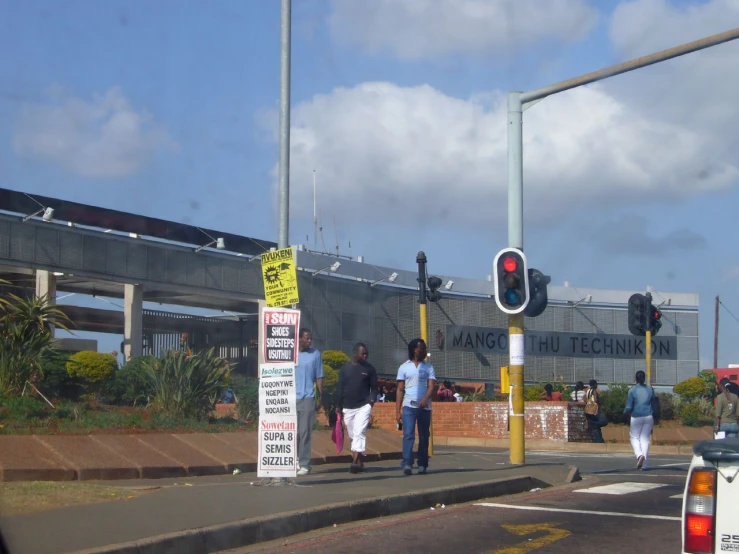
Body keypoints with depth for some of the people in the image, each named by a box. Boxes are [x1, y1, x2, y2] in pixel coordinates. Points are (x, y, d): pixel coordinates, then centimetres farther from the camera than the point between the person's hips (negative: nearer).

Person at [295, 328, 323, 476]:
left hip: (308, 399, -1)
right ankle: (296, 460, 21)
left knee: (305, 433, -2)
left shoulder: (315, 354, 4)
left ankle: (304, 464, 1)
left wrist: (320, 397, 2)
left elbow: (319, 377, 6)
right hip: (290, 399, 1)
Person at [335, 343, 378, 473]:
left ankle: (355, 462, -21)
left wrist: (372, 400, -8)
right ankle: (360, 462, 19)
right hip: (348, 408, 3)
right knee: (353, 435, 8)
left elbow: (374, 387, 7)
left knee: (359, 433, -16)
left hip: (364, 406, -3)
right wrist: (339, 406, 6)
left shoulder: (370, 369, 3)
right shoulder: (345, 368, 6)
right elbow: (340, 388, 8)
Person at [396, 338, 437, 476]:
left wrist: (425, 398, -23)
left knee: (424, 437, 6)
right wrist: (397, 411, 1)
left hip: (425, 407, 2)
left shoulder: (428, 367, 9)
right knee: (408, 435, -13)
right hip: (409, 406, -2)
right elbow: (400, 390, 7)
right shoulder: (404, 367, 7)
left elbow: (432, 386, -2)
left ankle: (422, 465, 12)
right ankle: (407, 464, -18)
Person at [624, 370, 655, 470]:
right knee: (645, 439, 8)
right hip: (648, 417, 3)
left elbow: (628, 407, -7)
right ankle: (644, 465, 4)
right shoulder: (650, 390, 4)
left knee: (634, 437, 11)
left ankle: (639, 455, -17)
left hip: (636, 417, -3)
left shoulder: (632, 390, -6)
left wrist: (625, 413, 14)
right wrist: (653, 419, 19)